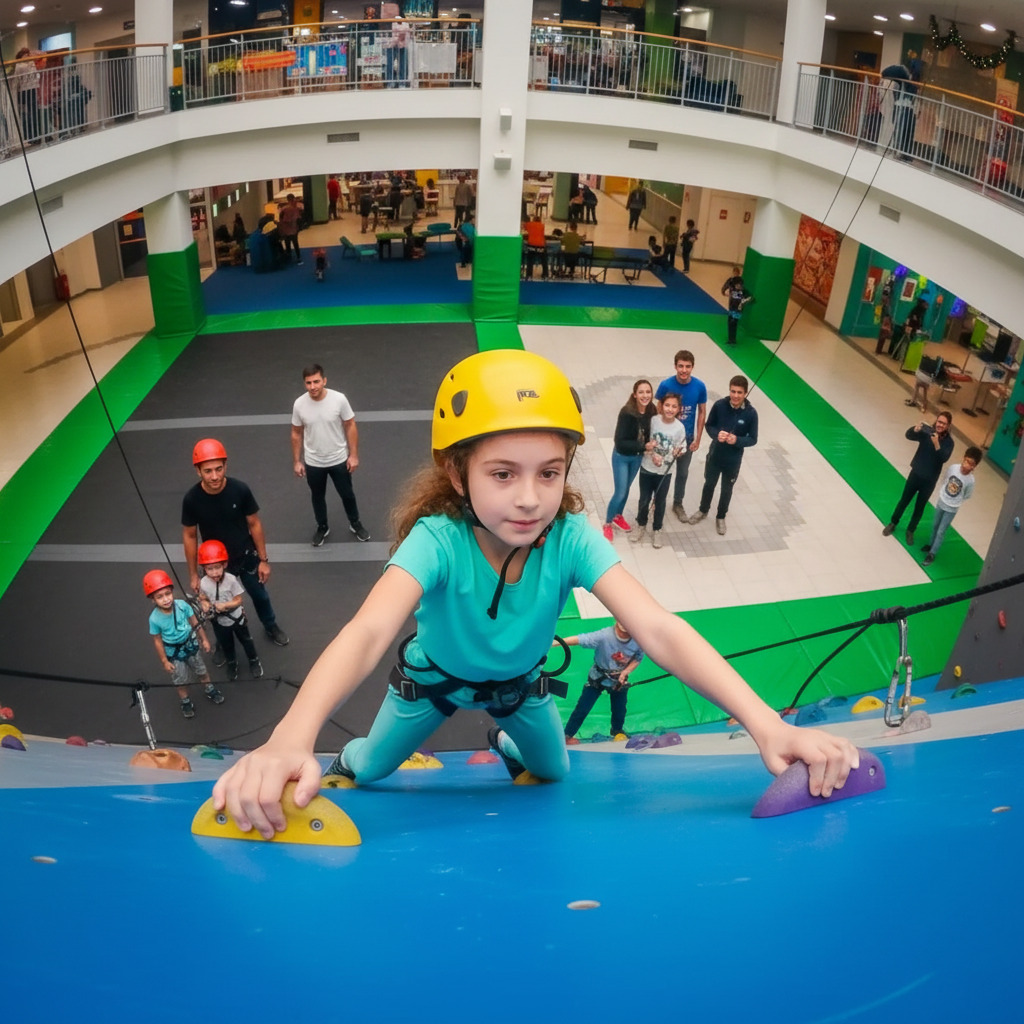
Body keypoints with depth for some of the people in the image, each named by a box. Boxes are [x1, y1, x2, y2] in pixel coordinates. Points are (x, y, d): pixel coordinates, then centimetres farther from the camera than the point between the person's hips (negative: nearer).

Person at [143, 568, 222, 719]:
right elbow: (157, 641, -16)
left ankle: (209, 690, 51)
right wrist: (164, 661, -8)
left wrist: (204, 639, 1)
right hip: (173, 653, -2)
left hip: (190, 645, 2)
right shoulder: (155, 619, -30)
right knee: (180, 680, 19)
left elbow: (195, 623, -10)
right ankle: (186, 702, 46)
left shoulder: (182, 605, -26)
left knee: (202, 671, 24)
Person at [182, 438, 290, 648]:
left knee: (260, 595, 25)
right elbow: (189, 536, -10)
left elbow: (254, 524, -11)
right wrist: (193, 574, -4)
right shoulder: (191, 499, -25)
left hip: (247, 557, 1)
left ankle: (271, 626, 55)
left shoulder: (240, 490, -25)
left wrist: (263, 560, -5)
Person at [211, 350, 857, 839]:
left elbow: (659, 630, -45)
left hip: (520, 681, 2)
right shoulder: (437, 540, -41)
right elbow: (368, 632, -58)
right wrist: (288, 741, -76)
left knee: (555, 773, 20)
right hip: (437, 676, -2)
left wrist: (765, 722, -58)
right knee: (371, 768, 14)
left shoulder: (572, 538, -35)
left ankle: (509, 745, 55)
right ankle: (343, 766, 51)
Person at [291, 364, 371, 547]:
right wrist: (296, 461, 1)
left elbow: (350, 426, -9)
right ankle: (322, 528, 44)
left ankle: (355, 524, 43)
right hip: (313, 463, 1)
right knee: (317, 497, 21)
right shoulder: (299, 404, -15)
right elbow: (296, 434, -2)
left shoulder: (339, 399, -20)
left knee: (347, 494, 18)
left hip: (339, 460, -1)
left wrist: (353, 455, -9)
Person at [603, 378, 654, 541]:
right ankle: (607, 523, 23)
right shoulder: (626, 412, -29)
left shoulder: (652, 411, -14)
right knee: (620, 492, 1)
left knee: (626, 489, 22)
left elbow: (650, 435, -1)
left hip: (637, 457, 5)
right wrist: (643, 447, -31)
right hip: (621, 457, -5)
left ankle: (618, 516, 46)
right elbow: (619, 441, -27)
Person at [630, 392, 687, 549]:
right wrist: (652, 454, -20)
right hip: (647, 468, 1)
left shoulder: (679, 428, -15)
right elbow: (644, 442, -3)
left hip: (665, 472, -1)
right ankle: (641, 526, 39)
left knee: (660, 501, 14)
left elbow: (681, 450, -6)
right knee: (644, 500, 15)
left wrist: (678, 452, -26)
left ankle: (657, 530, 34)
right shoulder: (653, 420, -13)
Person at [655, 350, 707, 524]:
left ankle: (678, 504, 36)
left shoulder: (699, 386, -15)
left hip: (687, 437, 2)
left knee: (683, 472, 17)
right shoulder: (666, 385, -19)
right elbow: (659, 410, -9)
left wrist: (697, 439, -4)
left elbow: (702, 412, -4)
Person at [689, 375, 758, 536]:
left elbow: (753, 439, -10)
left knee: (727, 489, 18)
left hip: (733, 460, -1)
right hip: (715, 454, 1)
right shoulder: (719, 405, -17)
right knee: (709, 484, 21)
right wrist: (716, 434, -24)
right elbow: (708, 425, -3)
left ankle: (720, 517, 41)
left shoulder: (751, 413, -19)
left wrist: (737, 440, -28)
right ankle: (703, 510, 46)